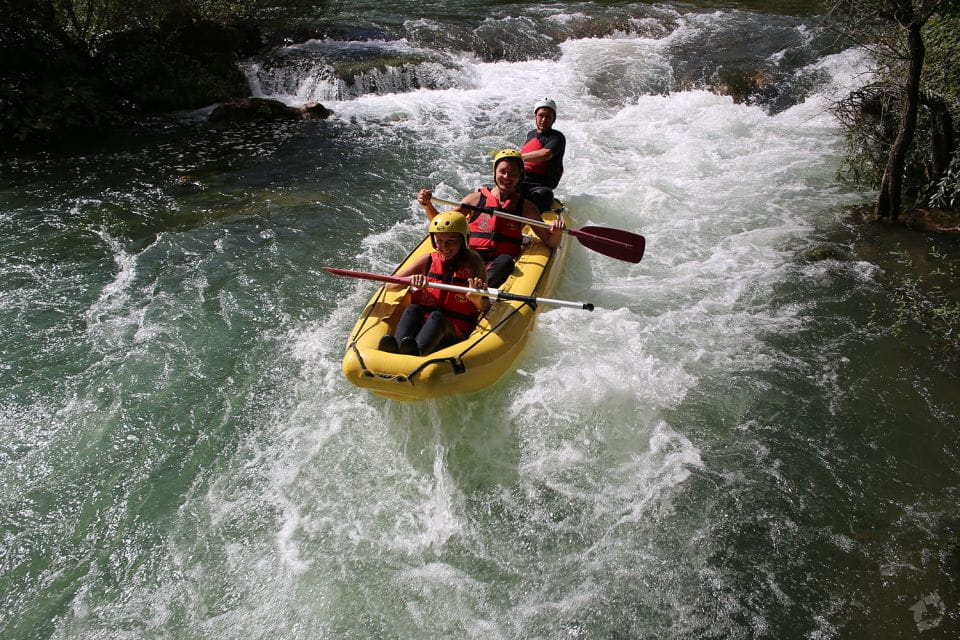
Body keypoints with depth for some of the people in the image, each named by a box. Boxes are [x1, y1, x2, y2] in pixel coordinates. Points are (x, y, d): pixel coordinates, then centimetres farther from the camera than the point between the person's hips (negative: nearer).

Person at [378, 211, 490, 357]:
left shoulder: (473, 263, 2)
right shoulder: (428, 260, 9)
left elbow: (486, 310, -1)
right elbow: (389, 285, 5)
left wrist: (478, 300, -25)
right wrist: (410, 279, -16)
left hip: (451, 335, -2)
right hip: (419, 326, 3)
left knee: (437, 317, -32)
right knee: (412, 309, -26)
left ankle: (416, 351, -61)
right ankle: (395, 350, -52)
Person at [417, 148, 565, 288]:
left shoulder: (525, 207, 11)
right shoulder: (476, 198, 10)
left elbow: (550, 242, 9)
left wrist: (556, 232, -13)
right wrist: (428, 206, -6)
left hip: (501, 263, -1)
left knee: (505, 261, -36)